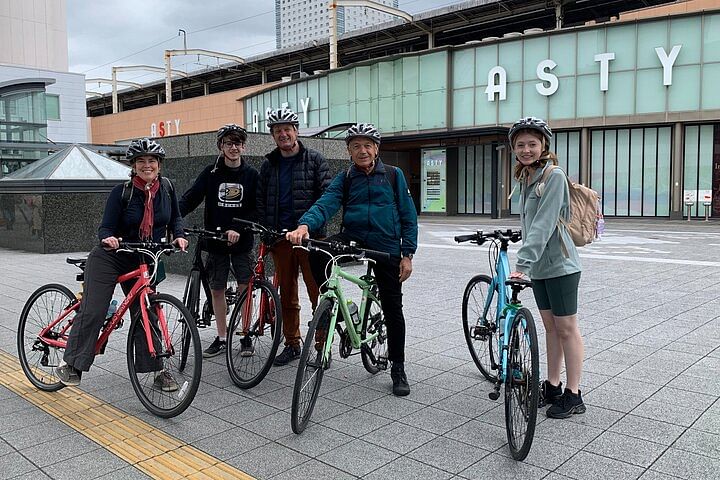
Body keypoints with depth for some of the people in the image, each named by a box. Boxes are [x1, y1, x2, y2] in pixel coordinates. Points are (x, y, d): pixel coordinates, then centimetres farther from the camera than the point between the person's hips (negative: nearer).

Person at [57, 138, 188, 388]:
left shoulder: (166, 189, -2)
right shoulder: (121, 192, -13)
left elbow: (175, 217, 13)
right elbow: (105, 227, -13)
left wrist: (179, 236, -6)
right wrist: (107, 238, -35)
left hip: (142, 263, 3)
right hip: (109, 258, -3)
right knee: (93, 311, -9)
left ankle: (157, 371, 9)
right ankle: (70, 363, 8)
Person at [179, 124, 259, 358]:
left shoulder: (251, 174, 0)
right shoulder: (211, 173, 1)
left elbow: (257, 209, -4)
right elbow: (189, 199, -6)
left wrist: (238, 229, -18)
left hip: (242, 241, -1)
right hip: (215, 241, 1)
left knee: (245, 288, -1)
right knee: (216, 289, 6)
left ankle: (246, 337, 13)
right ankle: (222, 338, 19)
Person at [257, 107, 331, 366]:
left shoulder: (315, 160, 3)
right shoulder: (268, 165, 14)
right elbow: (261, 201, 15)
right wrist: (266, 232, 4)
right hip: (281, 237, 4)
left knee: (319, 292, -3)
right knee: (287, 294, 10)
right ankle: (292, 344, 21)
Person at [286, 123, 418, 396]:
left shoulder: (393, 175, 4)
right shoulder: (344, 179, 7)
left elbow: (408, 217, 4)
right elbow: (326, 204, -11)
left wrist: (407, 255, -4)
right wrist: (304, 225, -31)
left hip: (386, 246, -1)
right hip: (353, 238, 1)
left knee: (392, 308, 3)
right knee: (316, 254, -30)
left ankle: (398, 369, 19)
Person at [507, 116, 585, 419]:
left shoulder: (554, 176, -15)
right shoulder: (526, 178, 11)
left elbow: (543, 224, -24)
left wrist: (523, 263, -30)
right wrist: (525, 262, 12)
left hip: (559, 265, -8)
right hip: (539, 266, 8)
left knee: (566, 329, 1)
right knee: (550, 327, 15)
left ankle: (573, 396, 12)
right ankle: (552, 387, 26)